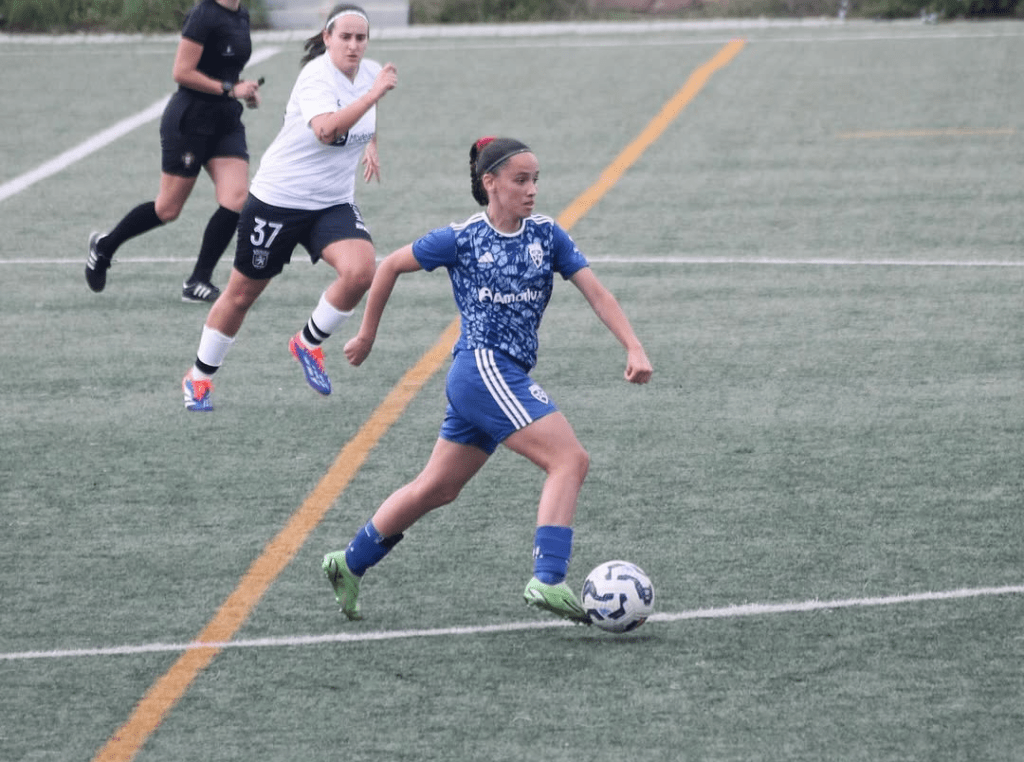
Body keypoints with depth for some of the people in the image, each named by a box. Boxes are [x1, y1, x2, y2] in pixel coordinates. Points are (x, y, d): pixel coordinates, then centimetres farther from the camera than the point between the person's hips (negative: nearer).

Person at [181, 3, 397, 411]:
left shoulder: (369, 72, -1)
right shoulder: (317, 77, -23)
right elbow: (326, 130, -44)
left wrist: (371, 145, 23)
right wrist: (373, 94, -46)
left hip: (333, 203, 5)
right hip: (278, 198, -5)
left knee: (360, 270, -22)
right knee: (242, 293, 7)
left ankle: (308, 343, 3)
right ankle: (199, 377, 28)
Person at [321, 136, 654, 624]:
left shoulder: (546, 235, 8)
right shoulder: (462, 239, -5)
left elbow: (596, 292, 2)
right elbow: (390, 266, 7)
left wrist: (633, 349, -12)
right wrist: (367, 335, 13)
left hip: (507, 378, 7)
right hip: (484, 368, -7)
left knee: (437, 489, 16)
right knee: (570, 460, -19)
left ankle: (349, 564, 29)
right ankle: (548, 581, -26)